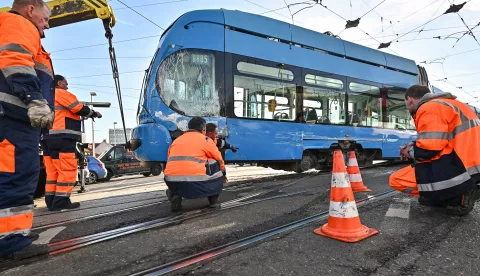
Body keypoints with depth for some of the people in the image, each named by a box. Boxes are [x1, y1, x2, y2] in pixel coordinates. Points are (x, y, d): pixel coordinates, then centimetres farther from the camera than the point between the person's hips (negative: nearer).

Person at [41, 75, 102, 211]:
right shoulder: (62, 93, 0)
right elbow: (80, 109, -3)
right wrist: (94, 113, 12)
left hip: (48, 138, 10)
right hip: (61, 138, -10)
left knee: (52, 171, 7)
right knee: (67, 170, -9)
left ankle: (51, 201, 8)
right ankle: (61, 201, -11)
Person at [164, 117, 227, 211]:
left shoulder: (176, 140, 21)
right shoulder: (206, 140, 9)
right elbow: (220, 160, 16)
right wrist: (224, 174, 37)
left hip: (172, 183, 5)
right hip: (196, 186, -5)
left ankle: (175, 195, 10)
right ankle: (213, 200, 19)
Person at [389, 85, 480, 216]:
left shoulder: (428, 108, -11)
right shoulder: (444, 104, 20)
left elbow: (429, 149, -19)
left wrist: (411, 152, 1)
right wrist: (414, 147, 17)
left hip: (459, 169, -10)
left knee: (396, 180, -10)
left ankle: (458, 198, -7)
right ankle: (462, 191, 11)